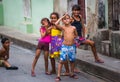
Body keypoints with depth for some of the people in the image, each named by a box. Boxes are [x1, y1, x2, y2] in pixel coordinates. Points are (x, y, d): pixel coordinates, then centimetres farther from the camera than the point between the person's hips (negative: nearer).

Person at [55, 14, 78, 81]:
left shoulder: (73, 28, 3)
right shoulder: (63, 27, -3)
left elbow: (76, 35, 19)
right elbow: (56, 24, -20)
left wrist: (73, 37, 2)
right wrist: (62, 17, -12)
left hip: (72, 46, 3)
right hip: (64, 46, -3)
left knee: (72, 60, 11)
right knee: (62, 60, -7)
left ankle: (72, 73, 29)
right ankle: (58, 75, -4)